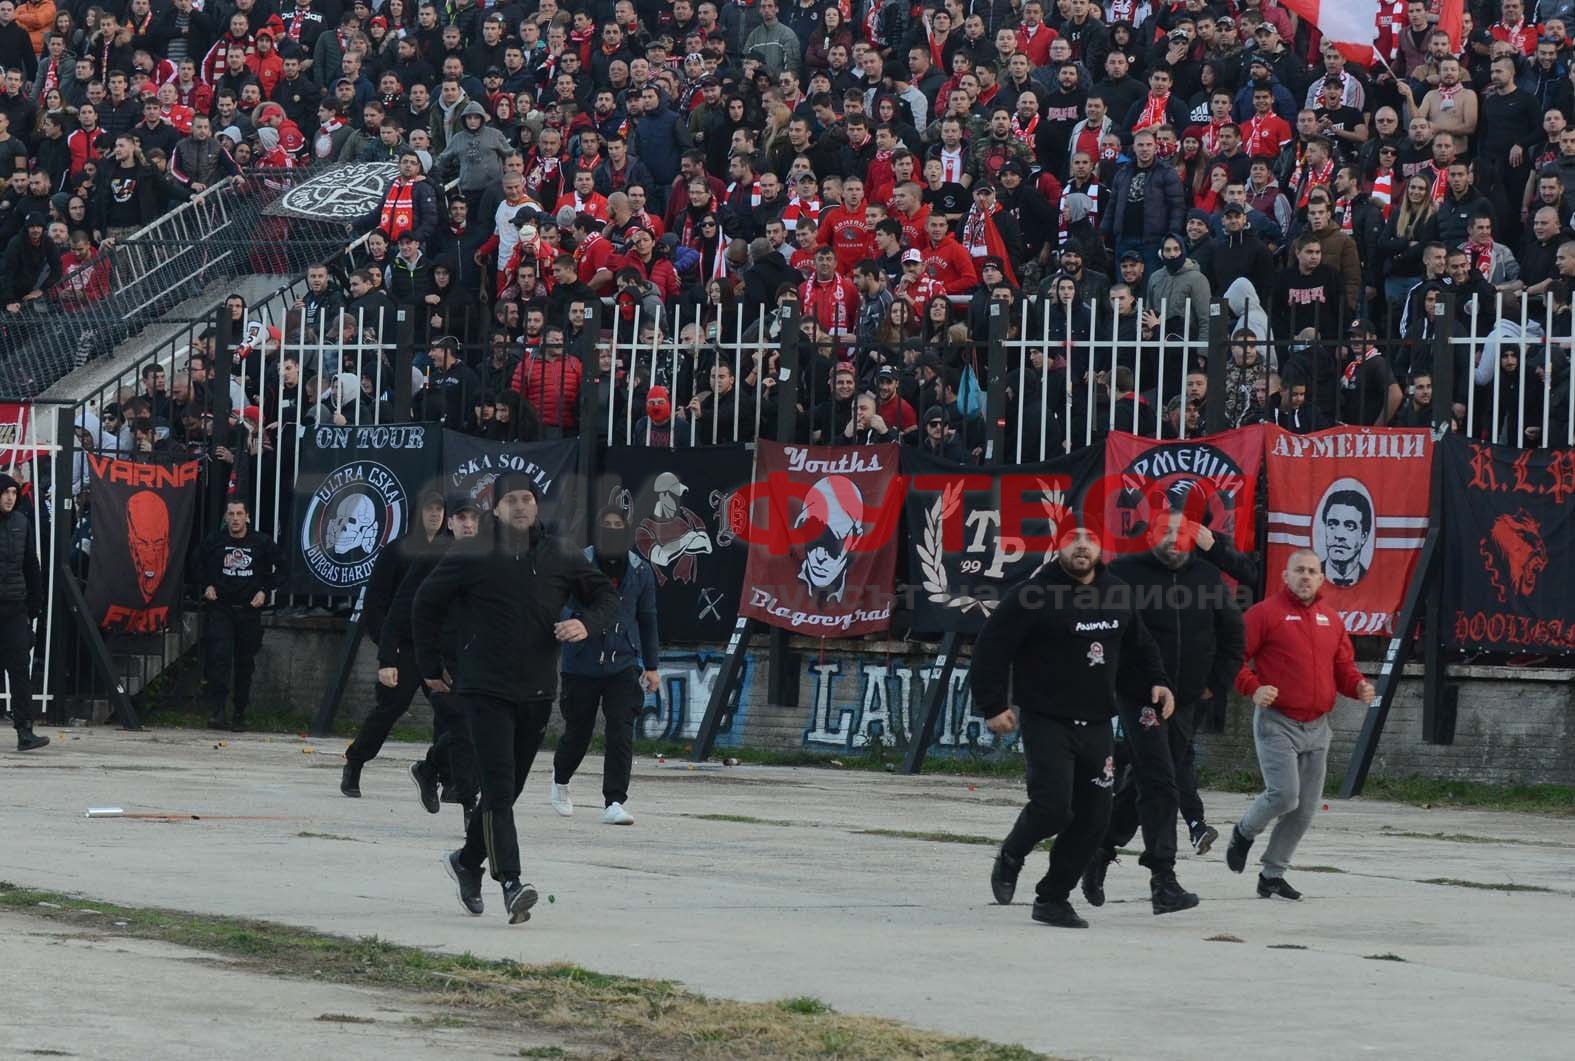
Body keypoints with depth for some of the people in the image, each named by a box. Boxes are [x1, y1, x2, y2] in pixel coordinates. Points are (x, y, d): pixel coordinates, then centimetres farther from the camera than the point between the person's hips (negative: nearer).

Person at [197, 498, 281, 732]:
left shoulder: (262, 543, -1)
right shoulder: (215, 542, 1)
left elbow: (277, 569, 12)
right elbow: (201, 569, 18)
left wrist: (264, 591, -1)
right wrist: (207, 587, 1)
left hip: (249, 609, 1)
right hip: (220, 608, -1)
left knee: (245, 664, 5)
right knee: (220, 656, -16)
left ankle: (240, 714, 14)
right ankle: (216, 710, -18)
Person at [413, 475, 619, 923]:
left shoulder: (560, 558, 6)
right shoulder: (470, 557, -3)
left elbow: (607, 596, 14)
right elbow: (426, 605, 9)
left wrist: (587, 624, -8)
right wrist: (431, 667, 10)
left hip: (537, 694, 4)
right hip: (485, 690, -4)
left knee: (507, 789, 13)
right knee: (498, 788, -15)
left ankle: (468, 860, 35)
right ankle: (510, 884, -22)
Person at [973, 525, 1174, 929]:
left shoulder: (1117, 593, 8)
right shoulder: (1033, 594, -11)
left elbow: (1139, 643, 25)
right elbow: (991, 648, -10)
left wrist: (1157, 681, 10)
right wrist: (992, 706, -13)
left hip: (1097, 725, 6)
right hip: (1047, 723, -6)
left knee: (1094, 816, 3)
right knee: (1053, 807, -17)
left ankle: (1053, 898, 16)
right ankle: (1010, 858, 15)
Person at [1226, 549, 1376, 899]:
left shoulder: (1331, 618, 13)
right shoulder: (1266, 613, -5)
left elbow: (1343, 666, 20)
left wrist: (1358, 686, -1)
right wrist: (1252, 688, -22)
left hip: (1317, 726, 6)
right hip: (1277, 722, -6)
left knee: (1305, 809, 6)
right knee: (1284, 795, -19)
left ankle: (1273, 874, 18)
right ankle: (1244, 832, 12)